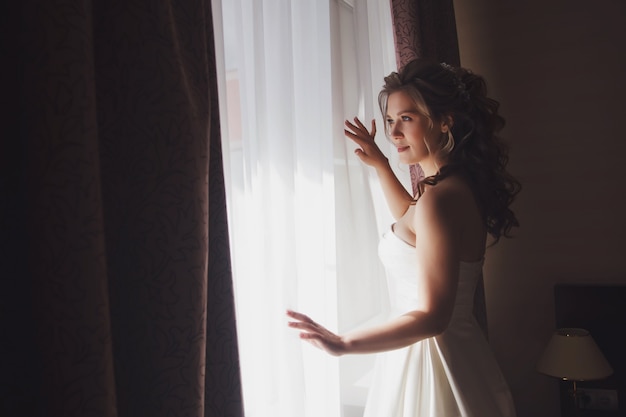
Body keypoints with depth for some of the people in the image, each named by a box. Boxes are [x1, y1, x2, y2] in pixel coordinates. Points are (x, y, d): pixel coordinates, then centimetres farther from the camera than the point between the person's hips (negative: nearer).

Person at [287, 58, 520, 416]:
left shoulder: (440, 198, -26)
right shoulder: (462, 186, 3)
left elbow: (432, 317, -29)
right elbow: (411, 219, 25)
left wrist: (344, 344, -39)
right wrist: (380, 163, 21)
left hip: (428, 358, -9)